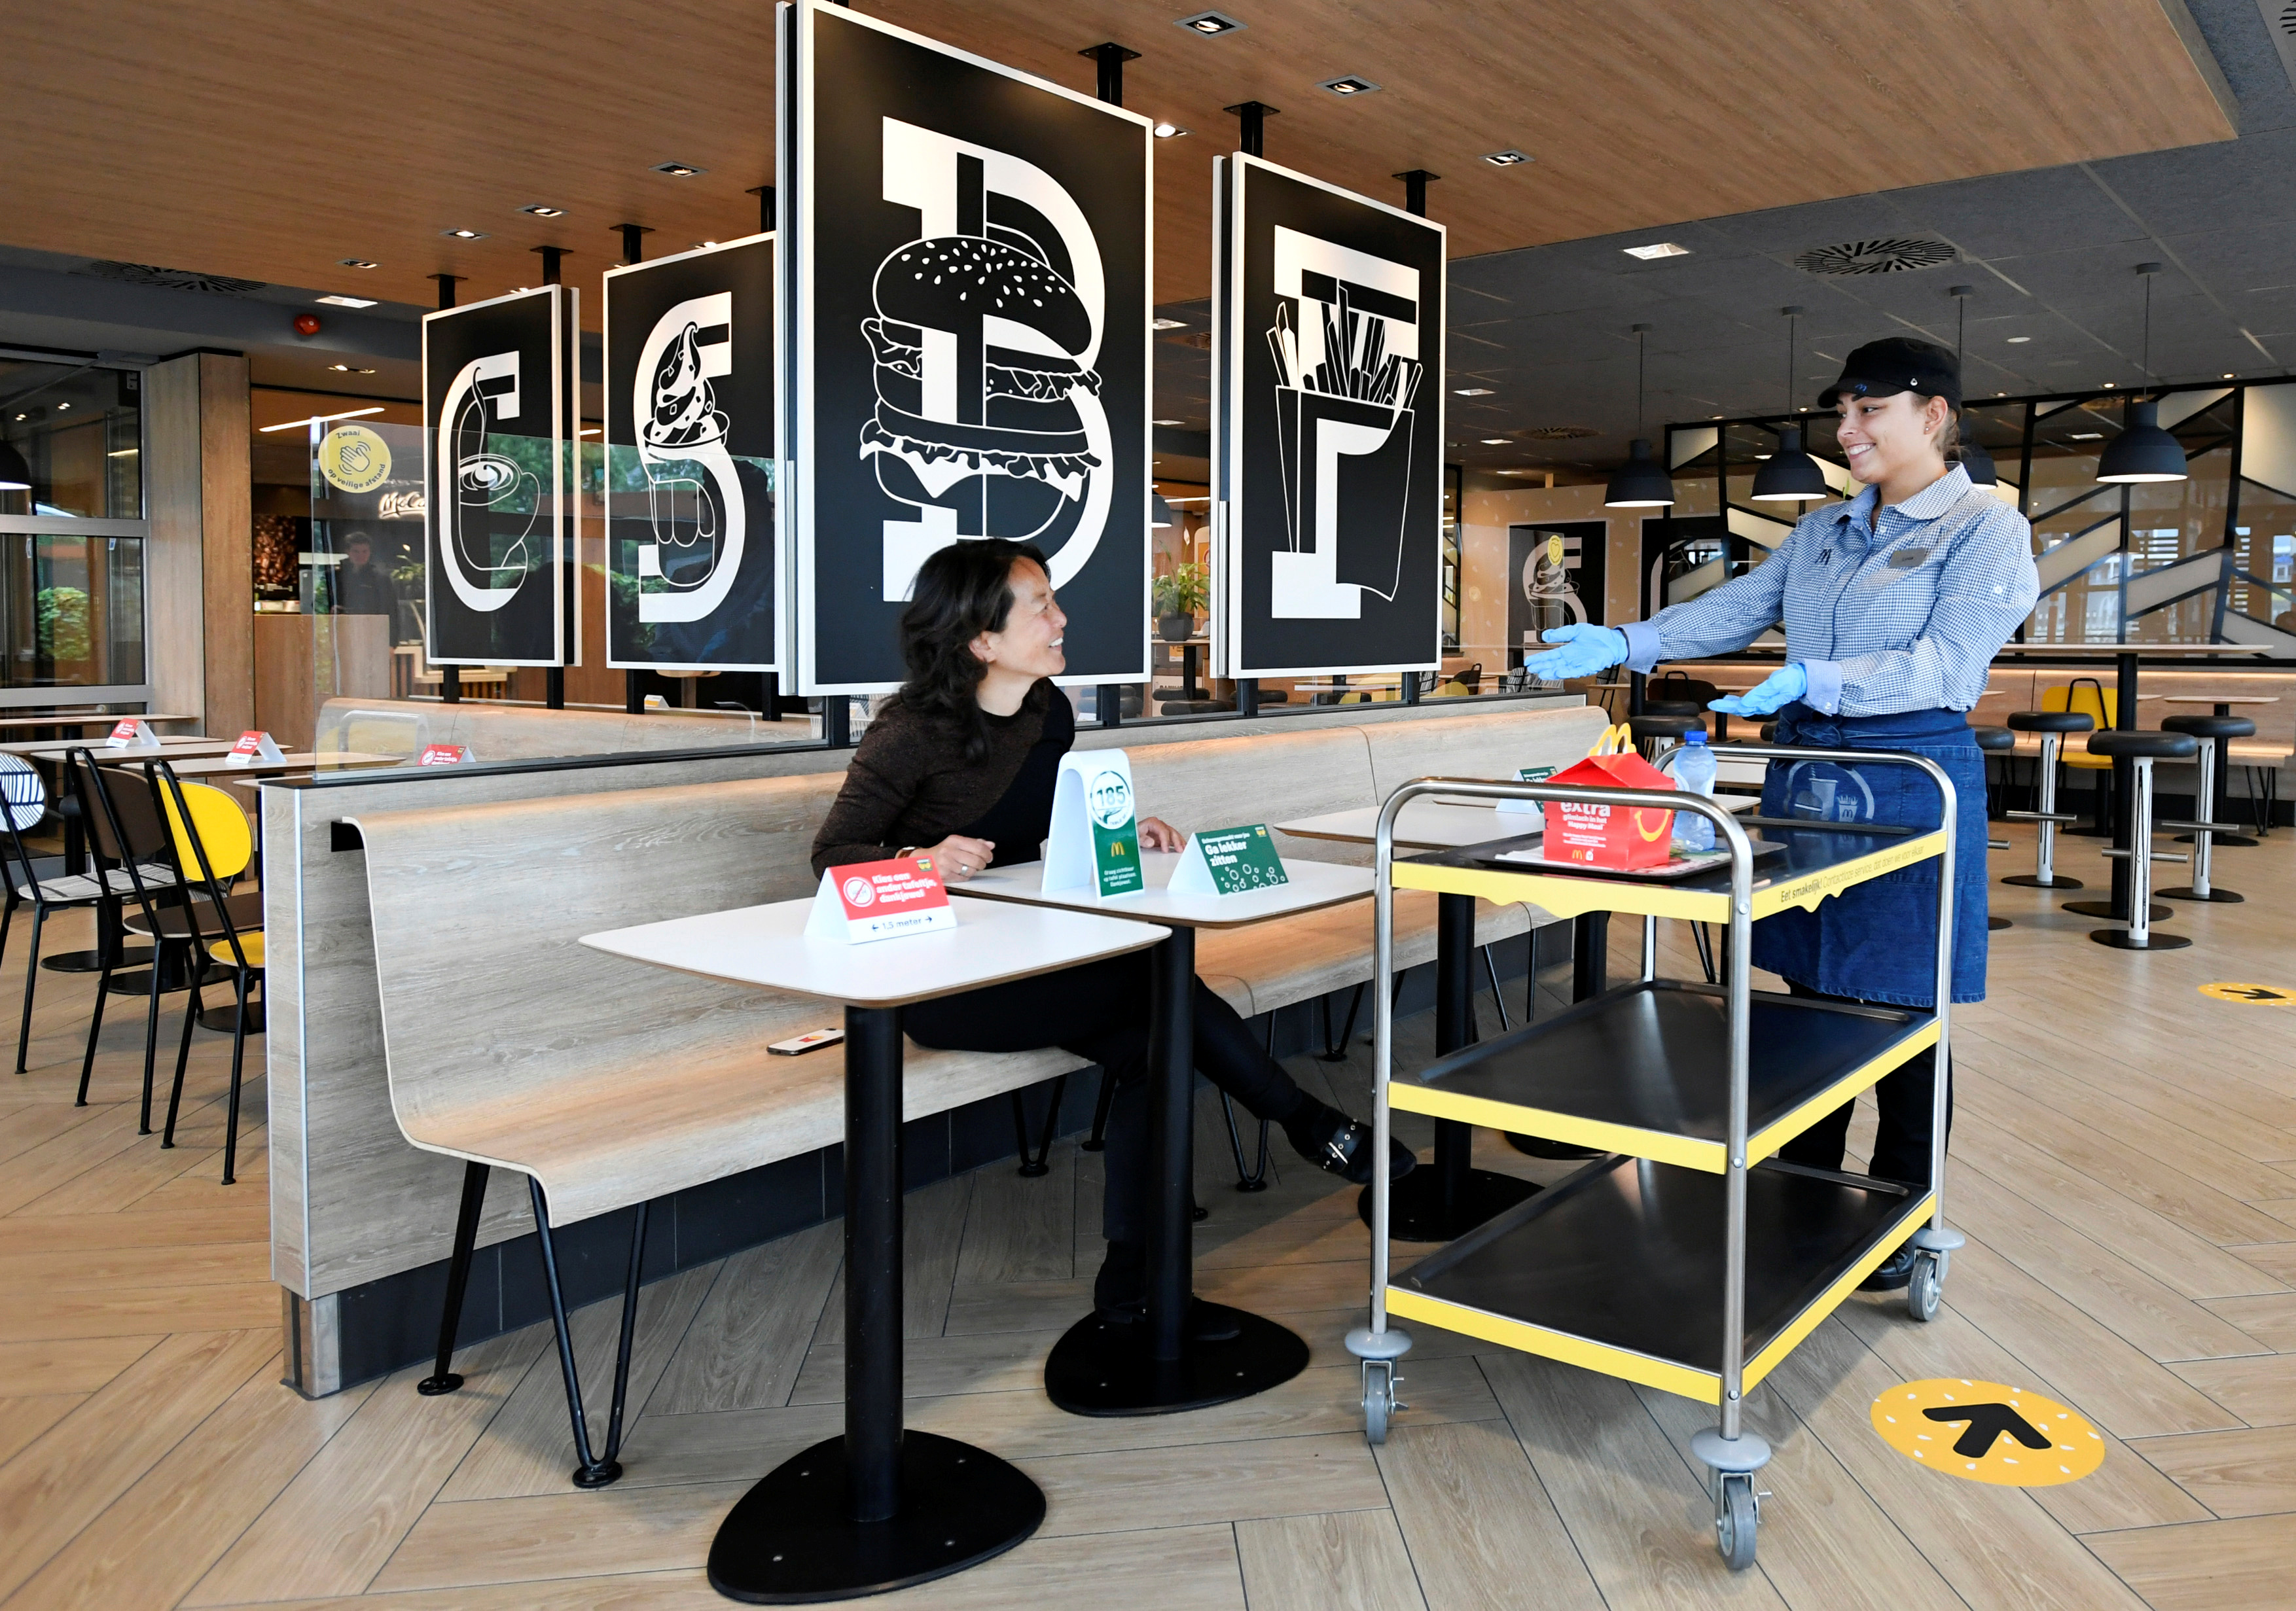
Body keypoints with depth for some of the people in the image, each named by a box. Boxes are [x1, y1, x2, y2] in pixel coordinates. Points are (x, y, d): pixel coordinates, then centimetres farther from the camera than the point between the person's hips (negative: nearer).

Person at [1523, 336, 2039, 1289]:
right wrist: (1624, 645, -5)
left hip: (1912, 786, -5)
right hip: (1807, 777, 6)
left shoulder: (1987, 528, -4)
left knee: (1905, 1009, 2)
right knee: (1811, 995, 11)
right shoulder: (1820, 532, 16)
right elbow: (1734, 612, 9)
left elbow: (1948, 663, -16)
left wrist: (1813, 682, -29)